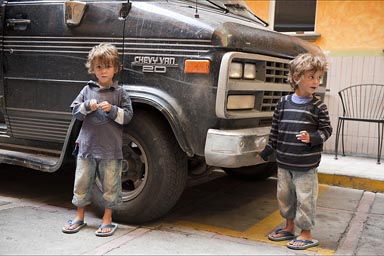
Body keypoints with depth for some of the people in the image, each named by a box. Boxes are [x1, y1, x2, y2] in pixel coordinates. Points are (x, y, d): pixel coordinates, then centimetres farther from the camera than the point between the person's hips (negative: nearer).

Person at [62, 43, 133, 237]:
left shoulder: (120, 93, 0)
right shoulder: (88, 90, 8)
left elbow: (127, 116, -4)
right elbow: (75, 111, 6)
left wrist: (112, 109, -19)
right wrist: (88, 105, -12)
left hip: (110, 148, -3)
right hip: (87, 145, 3)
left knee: (110, 184, 5)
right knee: (82, 182, 11)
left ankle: (107, 219, 20)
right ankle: (80, 217, 27)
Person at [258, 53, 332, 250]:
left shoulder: (318, 106, -7)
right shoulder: (283, 102, 1)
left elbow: (326, 129, -2)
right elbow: (275, 128, 9)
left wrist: (312, 138, -20)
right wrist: (267, 152, 12)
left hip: (306, 166, -4)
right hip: (284, 163, 4)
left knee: (305, 199, 3)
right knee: (284, 196, 17)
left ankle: (306, 234, 20)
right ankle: (289, 228, 36)